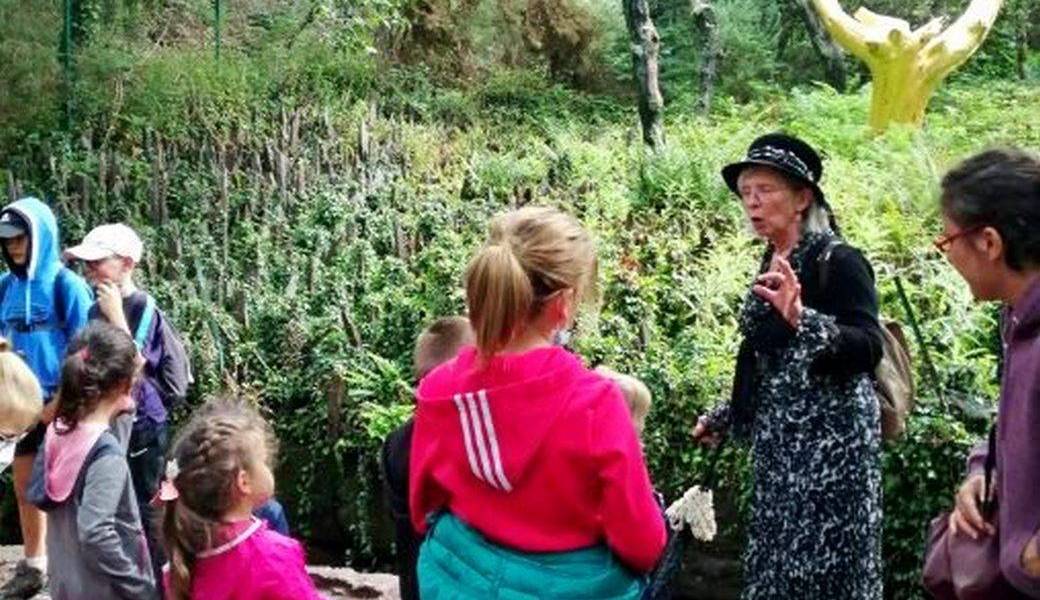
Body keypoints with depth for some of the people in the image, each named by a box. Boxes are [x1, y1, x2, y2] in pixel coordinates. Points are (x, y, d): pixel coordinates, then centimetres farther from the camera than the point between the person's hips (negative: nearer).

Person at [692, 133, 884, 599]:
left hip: (830, 439, -8)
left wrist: (802, 318, -36)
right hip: (777, 441, 8)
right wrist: (724, 417, 21)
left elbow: (869, 349, -23)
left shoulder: (839, 261, -12)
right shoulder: (771, 267, 11)